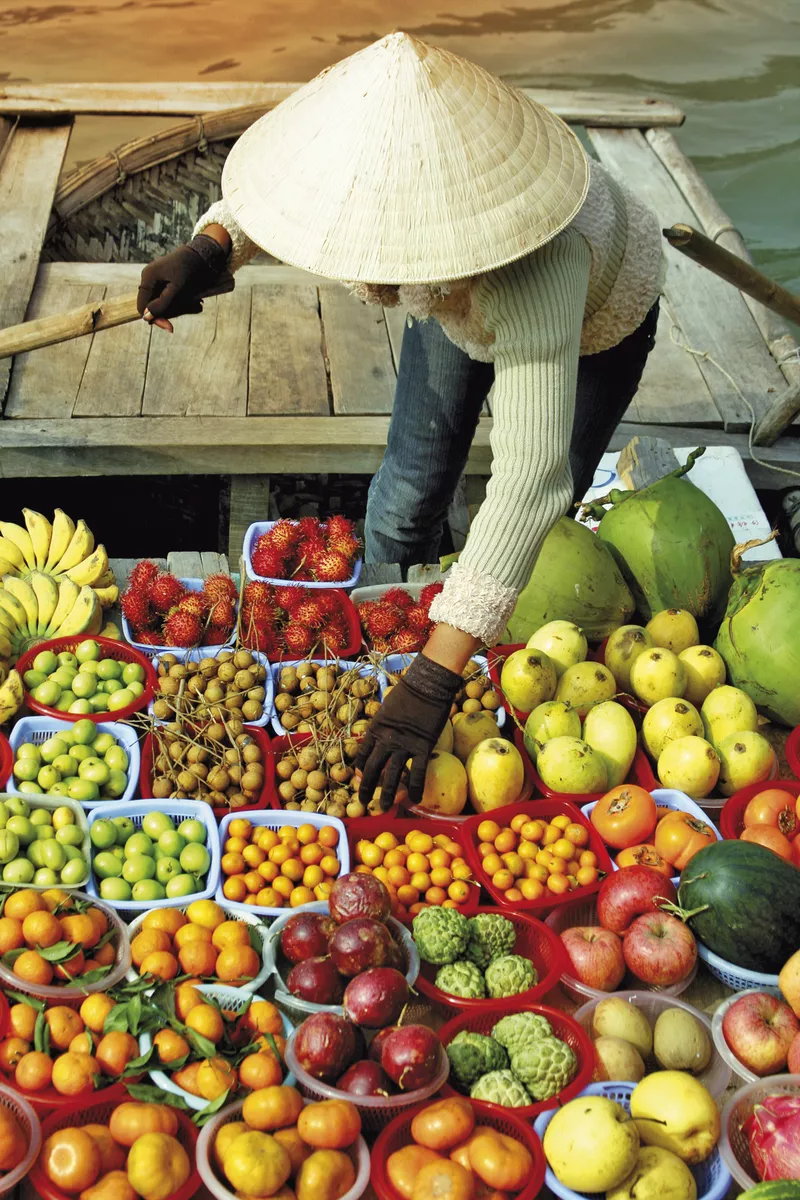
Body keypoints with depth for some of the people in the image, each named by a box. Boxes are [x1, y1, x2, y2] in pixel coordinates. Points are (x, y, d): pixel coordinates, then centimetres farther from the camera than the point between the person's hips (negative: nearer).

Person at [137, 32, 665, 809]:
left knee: (541, 526, 3)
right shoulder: (371, 164, -37)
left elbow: (527, 488, -54)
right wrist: (209, 249, -33)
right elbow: (267, 188, -10)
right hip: (459, 293, 4)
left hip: (598, 315, -4)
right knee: (410, 489, 8)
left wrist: (433, 681, -57)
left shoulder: (535, 274, -52)